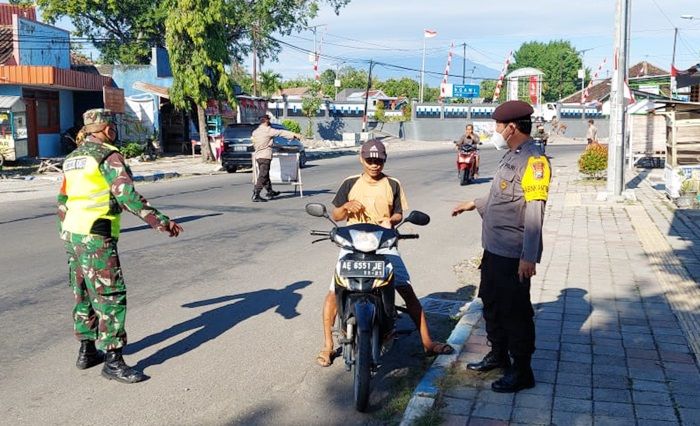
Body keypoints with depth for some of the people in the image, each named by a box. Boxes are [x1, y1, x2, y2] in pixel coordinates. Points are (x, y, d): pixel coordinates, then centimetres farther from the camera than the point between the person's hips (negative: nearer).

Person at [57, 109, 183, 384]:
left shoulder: (73, 158, 16)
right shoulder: (107, 156, -11)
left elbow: (63, 200, 23)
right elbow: (127, 196, -23)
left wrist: (64, 232, 35)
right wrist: (160, 222, -26)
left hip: (72, 235, 9)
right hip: (96, 238, -9)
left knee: (84, 296, 18)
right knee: (111, 298, -5)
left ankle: (87, 351, 29)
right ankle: (113, 361, -1)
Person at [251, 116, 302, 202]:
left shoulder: (255, 132, 13)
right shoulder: (268, 130, -10)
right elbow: (281, 133, -13)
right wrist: (294, 135, -13)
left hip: (257, 155, 8)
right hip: (265, 156, -8)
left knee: (265, 175, 19)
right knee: (263, 176, -8)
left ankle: (270, 192, 32)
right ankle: (255, 195, -13)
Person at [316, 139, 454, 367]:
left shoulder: (393, 185, 6)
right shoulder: (350, 184, 5)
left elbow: (399, 214, 12)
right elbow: (335, 216, 10)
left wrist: (390, 221, -11)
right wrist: (347, 206, -12)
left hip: (384, 245, 0)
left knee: (408, 291, -7)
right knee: (333, 293, -8)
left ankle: (427, 343, 4)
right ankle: (328, 346, 9)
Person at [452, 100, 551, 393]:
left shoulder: (533, 160, -18)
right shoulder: (511, 156, 13)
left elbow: (534, 211, -24)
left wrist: (529, 256, -28)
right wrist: (474, 204, 33)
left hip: (513, 254, -10)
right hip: (494, 248, 10)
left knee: (515, 312, 1)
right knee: (491, 303, 21)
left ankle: (522, 371, 15)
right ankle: (498, 354, 39)